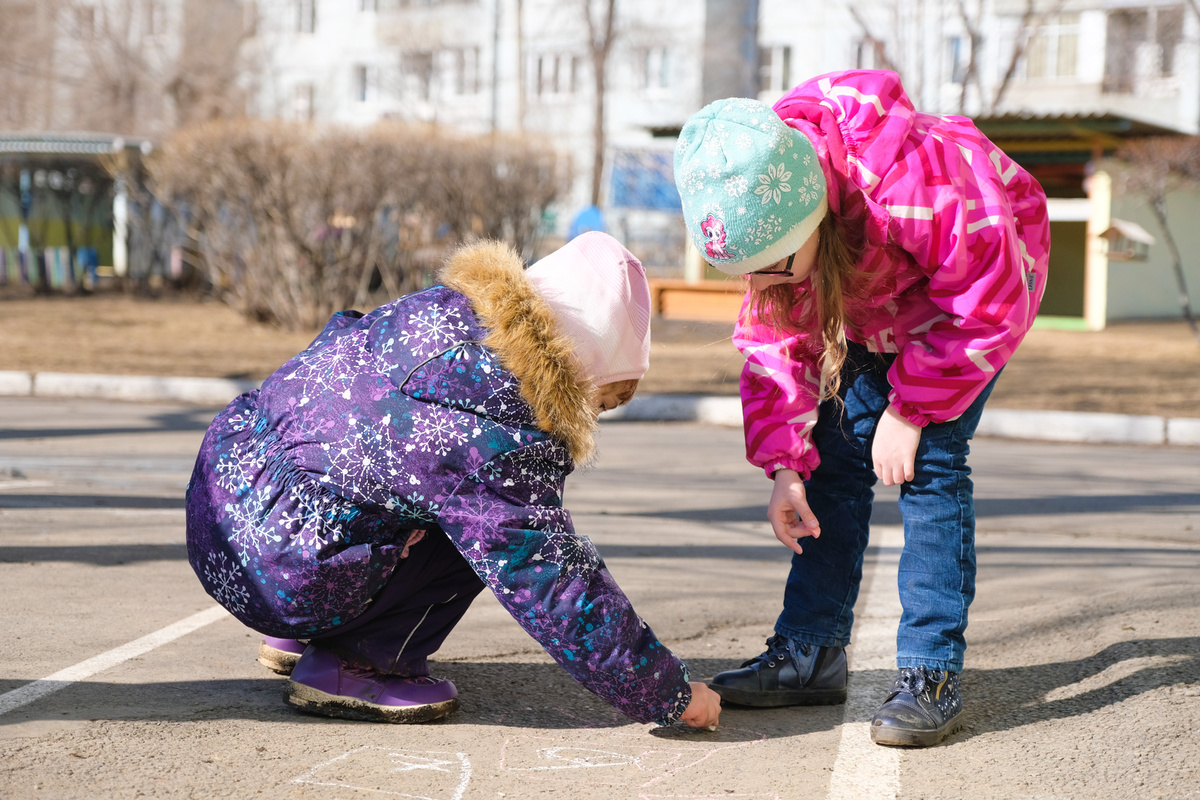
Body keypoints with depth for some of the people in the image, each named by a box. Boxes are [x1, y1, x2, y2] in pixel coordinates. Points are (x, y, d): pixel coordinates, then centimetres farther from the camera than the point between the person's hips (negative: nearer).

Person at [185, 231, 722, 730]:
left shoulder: (442, 308, 4)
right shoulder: (497, 435, -22)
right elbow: (559, 590, -16)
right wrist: (670, 695, -6)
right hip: (272, 572, -9)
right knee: (494, 523, -7)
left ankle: (297, 638, 21)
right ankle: (346, 667, -5)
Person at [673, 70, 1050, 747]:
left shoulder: (913, 178, -44)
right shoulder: (763, 213, -23)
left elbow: (990, 304, -32)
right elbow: (776, 336, -11)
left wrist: (909, 411, -27)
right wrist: (784, 466, -19)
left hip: (983, 280, -6)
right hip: (872, 305, 6)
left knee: (931, 461, -18)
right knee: (834, 449, -2)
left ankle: (933, 676, -14)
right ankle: (811, 652, 7)